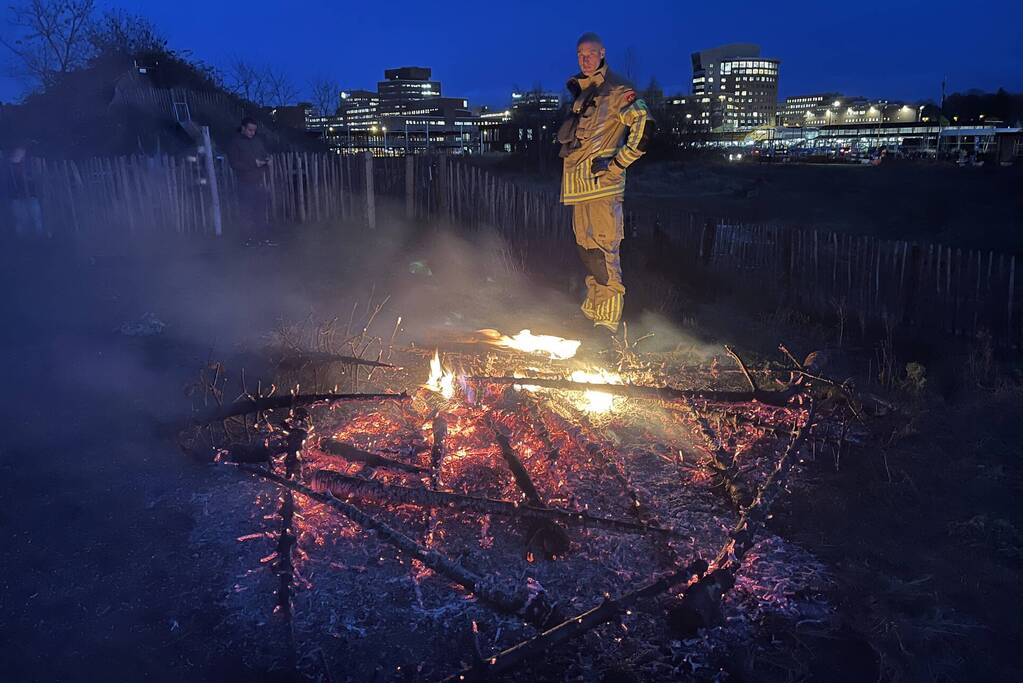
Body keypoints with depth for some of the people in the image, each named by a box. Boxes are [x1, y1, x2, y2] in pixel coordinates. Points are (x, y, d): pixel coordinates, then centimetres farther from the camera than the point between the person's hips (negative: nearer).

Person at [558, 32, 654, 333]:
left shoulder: (617, 90, -7)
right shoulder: (579, 89, 19)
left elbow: (644, 126, -15)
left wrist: (616, 163, -15)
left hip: (602, 180, -8)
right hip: (578, 180, 9)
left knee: (603, 249, -12)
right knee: (585, 246, 14)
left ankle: (608, 320, -11)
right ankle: (593, 307, 27)